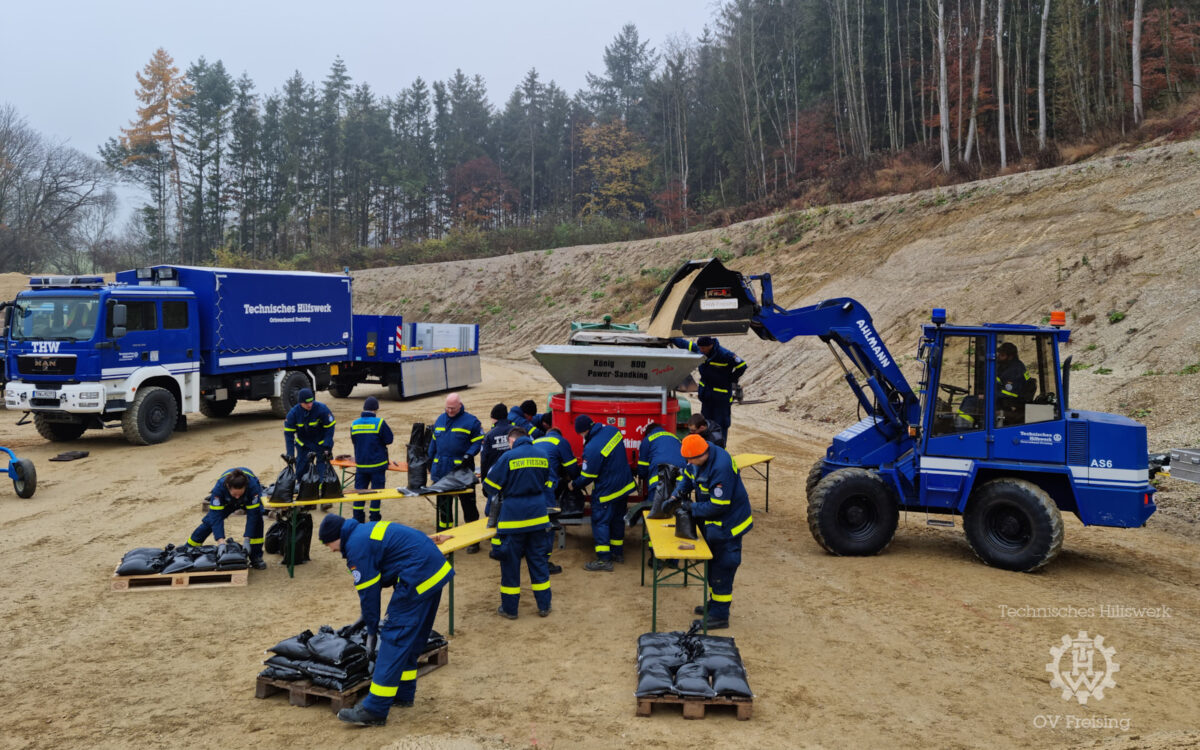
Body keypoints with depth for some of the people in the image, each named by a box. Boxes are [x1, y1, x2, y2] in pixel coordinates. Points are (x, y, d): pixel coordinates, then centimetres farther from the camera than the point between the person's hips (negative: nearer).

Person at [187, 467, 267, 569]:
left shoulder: (253, 485, -45)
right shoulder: (219, 487, -40)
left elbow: (252, 514, -38)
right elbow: (216, 515, -38)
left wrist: (247, 539, -42)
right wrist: (220, 539, -47)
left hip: (249, 500, -1)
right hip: (227, 501, 1)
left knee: (256, 519, -25)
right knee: (209, 521, -5)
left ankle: (256, 557, -14)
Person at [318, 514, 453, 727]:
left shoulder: (357, 546, -9)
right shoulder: (368, 531, 21)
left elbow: (368, 592, -4)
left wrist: (372, 630, 7)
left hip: (418, 581, -10)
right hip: (438, 570, 10)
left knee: (394, 639, -8)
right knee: (413, 638, 20)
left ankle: (375, 711, -7)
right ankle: (403, 693, 31)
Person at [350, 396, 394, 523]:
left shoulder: (354, 424, 1)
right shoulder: (379, 423, -13)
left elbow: (353, 441, 12)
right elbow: (389, 440, -8)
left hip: (360, 464, 4)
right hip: (378, 464, -4)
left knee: (359, 489, 12)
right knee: (376, 490, 6)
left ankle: (357, 519, 14)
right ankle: (374, 519, 9)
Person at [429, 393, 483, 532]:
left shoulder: (470, 421, -6)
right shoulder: (440, 419, 12)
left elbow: (478, 442, -5)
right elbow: (434, 442, 19)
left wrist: (468, 456, -19)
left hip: (462, 470, -5)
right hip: (441, 471, 5)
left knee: (468, 502, 3)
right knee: (443, 504, 14)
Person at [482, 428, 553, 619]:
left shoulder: (509, 457, -11)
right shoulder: (542, 457, 4)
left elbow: (490, 486, -6)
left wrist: (500, 496, 15)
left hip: (513, 518, -4)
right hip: (538, 516, 4)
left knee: (510, 563, 7)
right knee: (539, 561, 13)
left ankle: (509, 608, 15)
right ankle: (544, 605, 18)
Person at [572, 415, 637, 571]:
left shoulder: (592, 449, -27)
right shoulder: (612, 430, -4)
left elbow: (587, 477, -17)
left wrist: (574, 485, 3)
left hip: (607, 491, -8)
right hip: (625, 485, 8)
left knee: (600, 522, 2)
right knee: (617, 519, 20)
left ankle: (604, 559, 2)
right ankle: (618, 553, 31)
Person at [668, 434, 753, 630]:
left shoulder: (721, 467, -33)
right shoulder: (699, 459, -6)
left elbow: (718, 505, -29)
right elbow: (688, 475, 14)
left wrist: (692, 507, -19)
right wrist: (677, 494, -2)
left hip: (727, 524, -10)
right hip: (714, 522, 10)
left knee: (722, 568, -2)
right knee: (713, 564, 21)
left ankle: (720, 615, 6)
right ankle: (715, 604, 36)